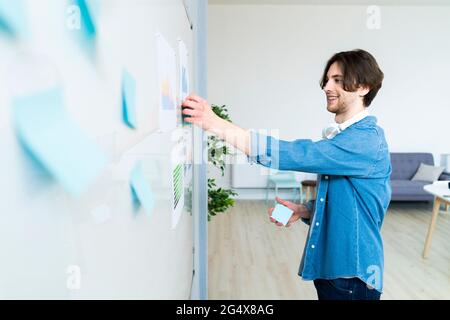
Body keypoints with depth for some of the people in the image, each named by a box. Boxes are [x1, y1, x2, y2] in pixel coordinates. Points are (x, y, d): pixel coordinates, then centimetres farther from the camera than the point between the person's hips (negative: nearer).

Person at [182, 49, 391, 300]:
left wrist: (218, 125, -35)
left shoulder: (368, 139, -20)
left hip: (352, 273, -7)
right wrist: (302, 211, -3)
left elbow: (297, 154, -32)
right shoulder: (338, 137, 8)